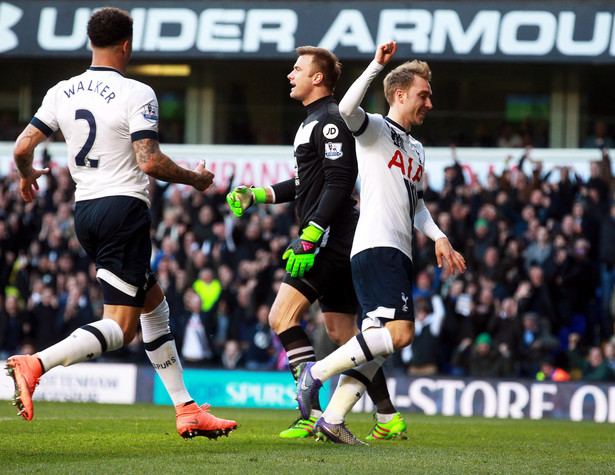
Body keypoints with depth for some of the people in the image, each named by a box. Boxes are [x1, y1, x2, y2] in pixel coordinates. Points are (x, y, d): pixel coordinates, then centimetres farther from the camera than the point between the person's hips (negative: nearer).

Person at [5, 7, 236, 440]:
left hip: (85, 210, 8)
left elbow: (22, 147, 4)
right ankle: (35, 364, -29)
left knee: (154, 302, 20)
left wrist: (28, 175, 26)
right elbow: (149, 162, -18)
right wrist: (194, 178, -1)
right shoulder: (136, 95, -11)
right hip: (124, 208, -8)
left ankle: (186, 409, 20)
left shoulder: (61, 93, 6)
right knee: (119, 328, -8)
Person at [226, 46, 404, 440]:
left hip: (331, 240, -10)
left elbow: (339, 182, -20)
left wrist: (309, 238, -24)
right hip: (337, 244, 10)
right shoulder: (315, 121, 22)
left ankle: (314, 411, -17)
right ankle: (388, 416, 10)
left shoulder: (330, 121, -11)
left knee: (283, 316, -13)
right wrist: (257, 196, 22)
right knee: (342, 330, 10)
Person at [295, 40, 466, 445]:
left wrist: (438, 237, 20)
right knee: (400, 332, -21)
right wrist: (377, 66, -27)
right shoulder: (375, 130, 0)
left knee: (379, 341, 2)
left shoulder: (416, 149, 25)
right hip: (376, 247, -9)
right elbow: (347, 109, -23)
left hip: (399, 254, 9)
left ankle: (332, 419, 3)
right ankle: (317, 372, -12)